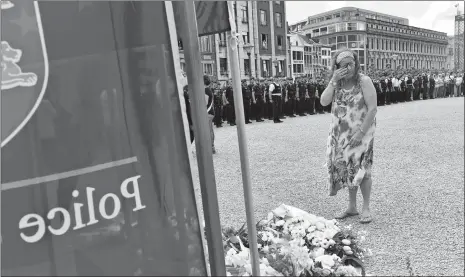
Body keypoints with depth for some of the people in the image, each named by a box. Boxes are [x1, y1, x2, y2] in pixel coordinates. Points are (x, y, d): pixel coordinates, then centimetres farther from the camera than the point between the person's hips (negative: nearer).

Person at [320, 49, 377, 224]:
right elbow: (324, 102, -11)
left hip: (361, 133, -5)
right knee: (348, 169, 10)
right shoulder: (336, 83, 3)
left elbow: (372, 108, -16)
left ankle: (366, 208, 15)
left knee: (361, 170, -1)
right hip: (340, 134, 5)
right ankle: (352, 207, 23)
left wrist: (361, 133, -19)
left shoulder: (364, 81, -12)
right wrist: (333, 80, -19)